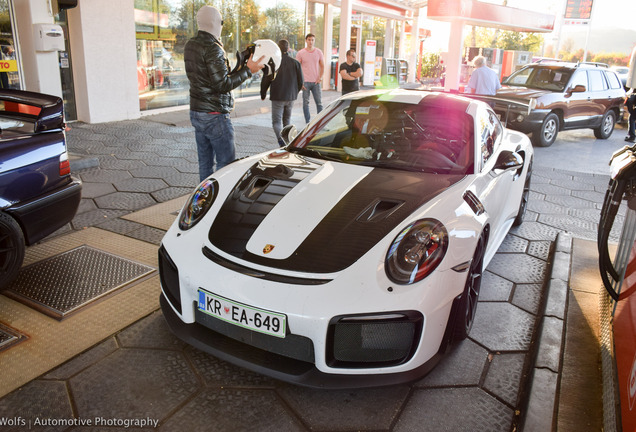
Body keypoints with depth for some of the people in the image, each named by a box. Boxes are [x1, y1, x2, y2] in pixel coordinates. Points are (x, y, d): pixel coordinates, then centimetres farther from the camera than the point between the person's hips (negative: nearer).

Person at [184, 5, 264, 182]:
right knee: (226, 164, -2)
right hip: (214, 116, -9)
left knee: (205, 163, 13)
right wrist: (247, 70, -11)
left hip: (196, 112, 9)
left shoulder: (190, 45, 12)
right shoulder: (213, 48, -16)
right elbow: (223, 85, -19)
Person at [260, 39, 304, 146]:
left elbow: (265, 81, -6)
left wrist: (263, 94, 10)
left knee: (276, 121, 0)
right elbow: (301, 81, 5)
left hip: (277, 97, -4)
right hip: (291, 97, 4)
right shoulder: (295, 63, 0)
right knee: (287, 119, 20)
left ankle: (282, 142, -21)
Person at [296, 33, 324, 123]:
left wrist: (320, 77, -1)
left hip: (316, 82, 2)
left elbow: (322, 66, 13)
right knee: (306, 102, 2)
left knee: (319, 102, 1)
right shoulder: (300, 53, 0)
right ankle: (308, 123, 10)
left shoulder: (319, 52, 6)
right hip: (305, 82, -2)